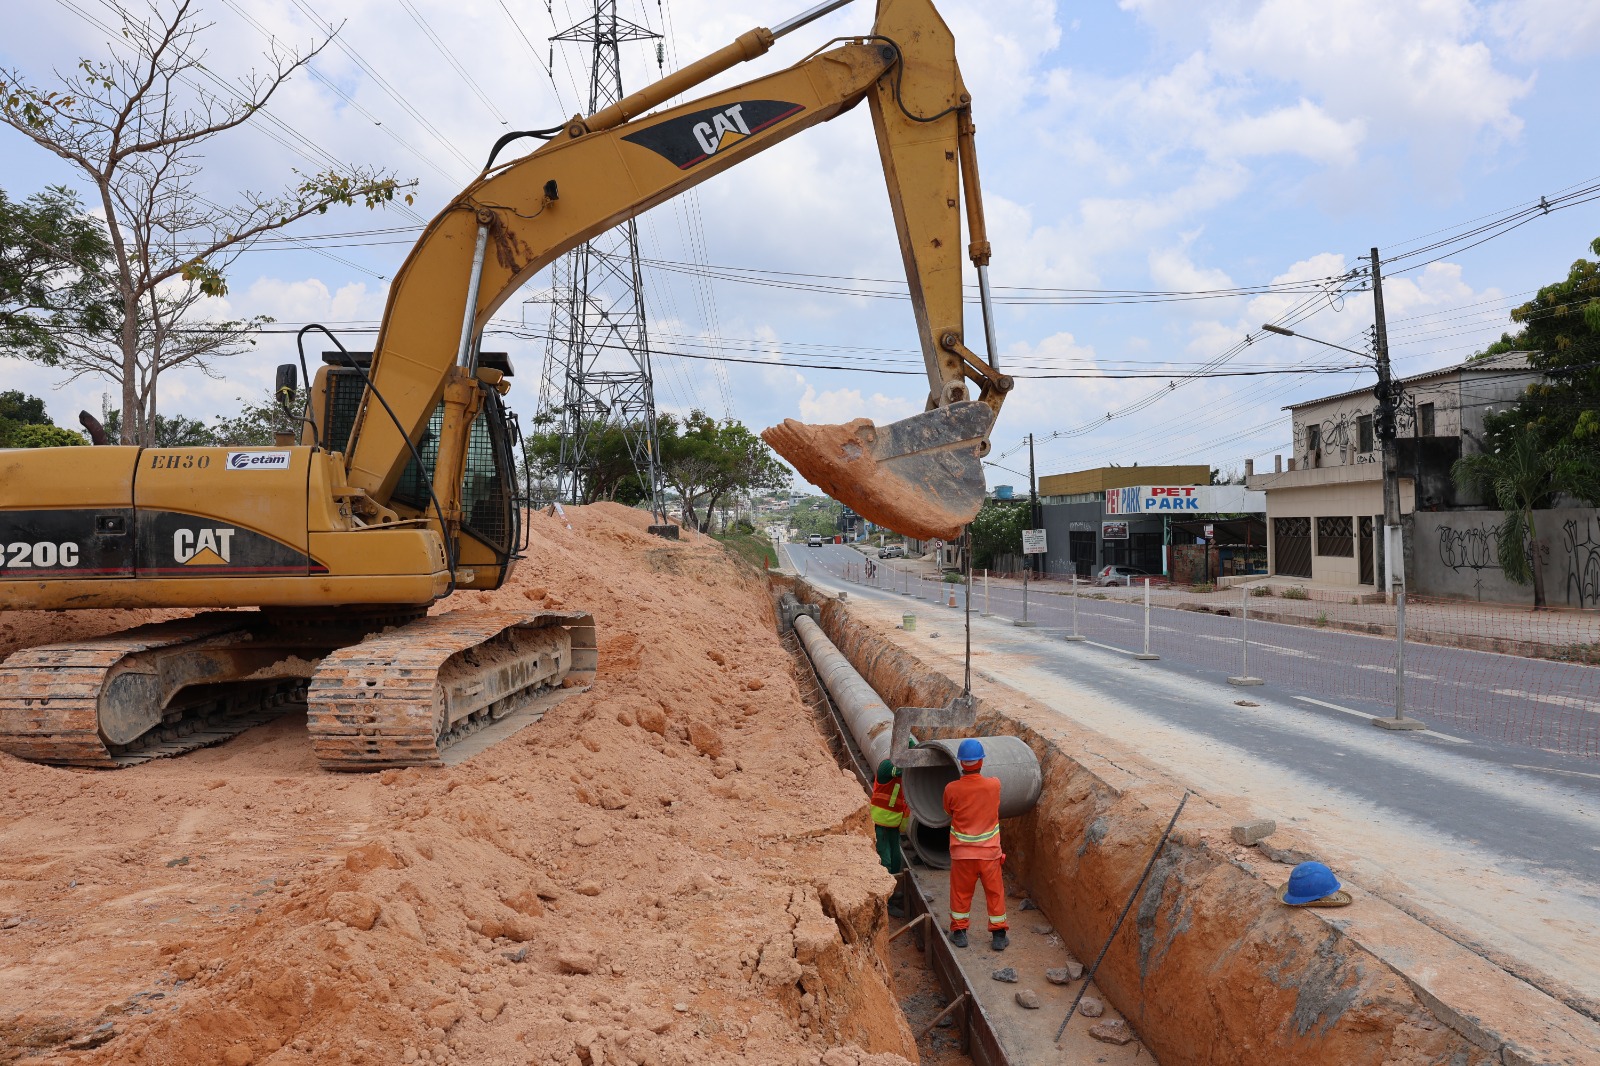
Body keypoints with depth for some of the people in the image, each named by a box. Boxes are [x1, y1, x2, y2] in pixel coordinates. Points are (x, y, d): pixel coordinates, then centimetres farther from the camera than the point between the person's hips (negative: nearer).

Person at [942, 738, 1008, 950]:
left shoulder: (952, 789, -16)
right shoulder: (994, 785, -14)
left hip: (962, 851, 0)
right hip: (989, 851, 0)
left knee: (961, 892, 15)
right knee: (995, 892, 14)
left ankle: (959, 932, 25)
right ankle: (999, 935, 22)